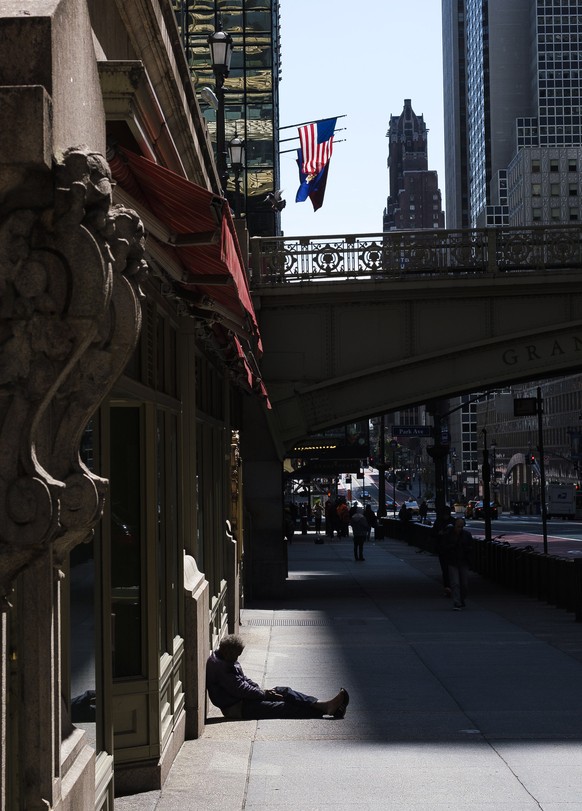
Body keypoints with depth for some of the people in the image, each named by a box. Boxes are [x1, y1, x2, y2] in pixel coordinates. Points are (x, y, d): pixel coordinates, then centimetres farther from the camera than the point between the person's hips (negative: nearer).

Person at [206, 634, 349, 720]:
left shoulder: (229, 660, 12)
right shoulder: (219, 666, -22)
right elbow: (239, 689, -23)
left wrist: (262, 690, 4)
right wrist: (264, 693, -13)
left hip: (244, 699, 10)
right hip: (236, 709, -10)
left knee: (284, 692, -4)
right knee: (283, 707, -16)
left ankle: (323, 705, -14)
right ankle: (322, 711, -19)